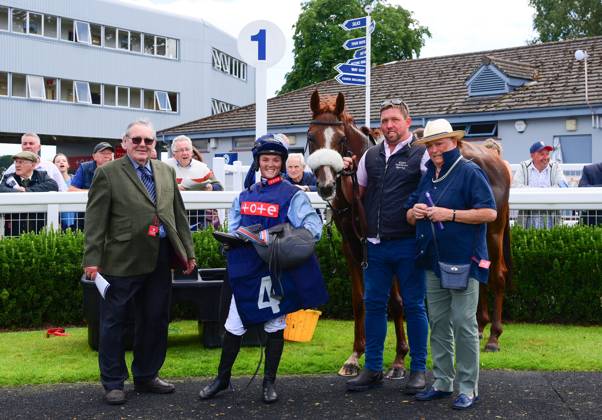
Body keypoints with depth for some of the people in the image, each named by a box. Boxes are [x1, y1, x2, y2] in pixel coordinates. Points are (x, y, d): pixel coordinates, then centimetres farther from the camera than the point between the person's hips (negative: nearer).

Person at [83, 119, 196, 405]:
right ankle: (113, 383, 17)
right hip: (122, 260, -5)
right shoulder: (108, 173, -2)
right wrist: (92, 260, -11)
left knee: (155, 320, 13)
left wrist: (188, 251, 12)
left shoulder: (166, 172, 13)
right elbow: (95, 220, -6)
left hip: (160, 259, 5)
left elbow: (179, 214, 16)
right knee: (113, 322, 4)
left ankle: (146, 376, 29)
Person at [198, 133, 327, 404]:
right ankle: (222, 378, 24)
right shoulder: (245, 195, 10)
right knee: (234, 324, 7)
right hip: (246, 269, 3)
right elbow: (233, 229, 17)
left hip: (277, 269, -3)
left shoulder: (292, 195, -4)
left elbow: (313, 224, -14)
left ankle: (269, 382, 22)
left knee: (275, 324, 8)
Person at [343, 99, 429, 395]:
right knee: (374, 304, 10)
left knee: (413, 306, 5)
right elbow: (358, 193, 19)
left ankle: (418, 370, 17)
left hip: (407, 244, -5)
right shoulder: (370, 156, 11)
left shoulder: (421, 155, -5)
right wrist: (346, 172, 2)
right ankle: (372, 369, 21)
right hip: (376, 244, 5)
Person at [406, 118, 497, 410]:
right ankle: (442, 383, 24)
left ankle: (468, 388, 10)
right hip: (434, 262, 7)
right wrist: (415, 212, -4)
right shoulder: (427, 176, 13)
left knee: (463, 324, -1)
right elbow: (410, 216, 19)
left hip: (463, 261, -7)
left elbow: (490, 213, -16)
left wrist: (450, 214, -20)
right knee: (438, 323, 13)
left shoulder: (469, 172, -8)